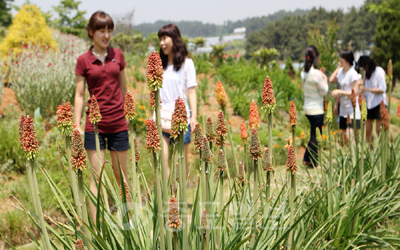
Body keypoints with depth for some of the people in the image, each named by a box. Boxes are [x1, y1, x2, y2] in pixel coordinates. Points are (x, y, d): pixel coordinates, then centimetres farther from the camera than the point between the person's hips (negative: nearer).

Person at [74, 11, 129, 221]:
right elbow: (79, 95, 0)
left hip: (118, 124, 2)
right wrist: (76, 125, -6)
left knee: (121, 175, 11)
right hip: (94, 125, -2)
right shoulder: (84, 60, -1)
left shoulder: (118, 55, 6)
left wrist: (129, 114, 15)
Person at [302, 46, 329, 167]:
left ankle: (307, 159, 23)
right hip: (316, 109, -8)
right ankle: (313, 162, 10)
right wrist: (325, 79, 3)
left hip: (308, 108, 8)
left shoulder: (305, 72, 5)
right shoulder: (316, 73, -19)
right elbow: (324, 91, -11)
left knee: (314, 134, 18)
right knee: (316, 136, 2)